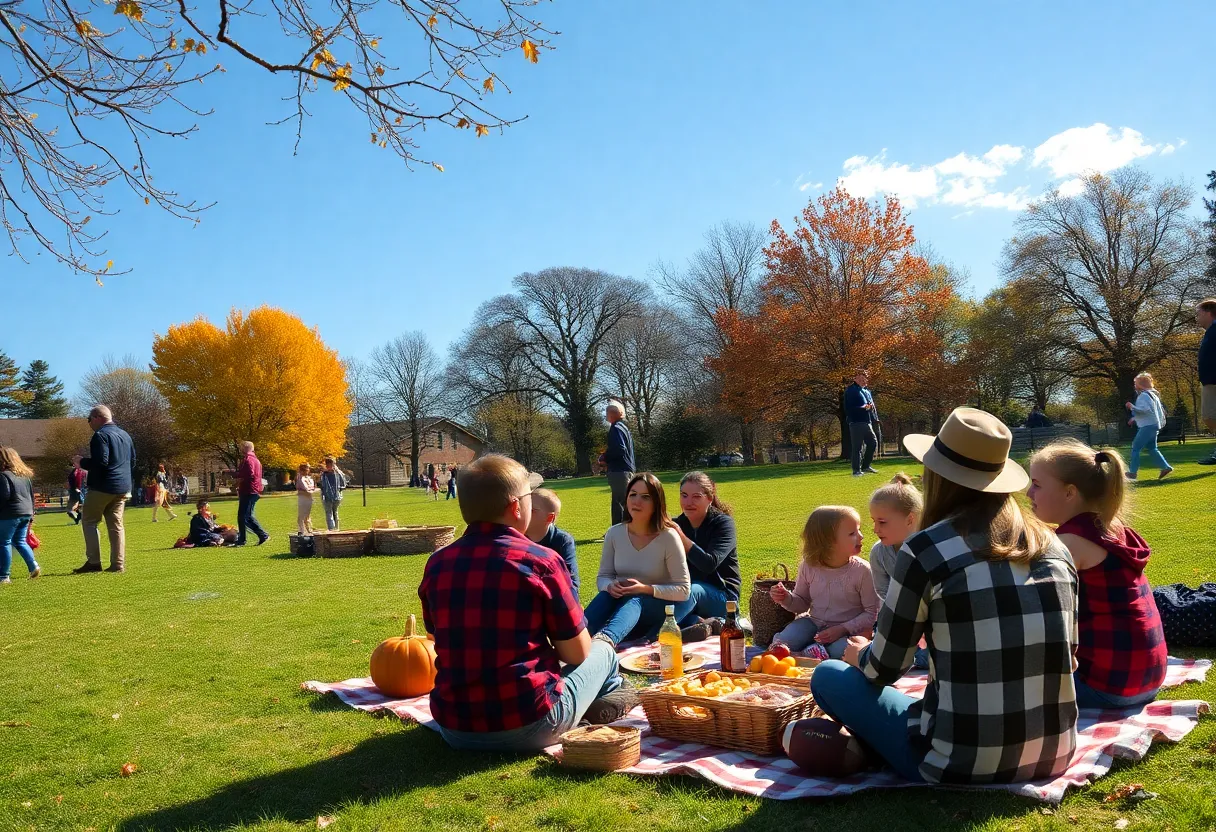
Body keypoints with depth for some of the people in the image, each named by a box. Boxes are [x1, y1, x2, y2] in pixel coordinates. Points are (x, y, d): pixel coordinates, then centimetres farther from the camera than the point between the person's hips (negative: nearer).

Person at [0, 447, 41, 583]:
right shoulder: (25, 475, 14)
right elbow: (32, 495, 18)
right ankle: (33, 566, 1)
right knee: (20, 541, 18)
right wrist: (31, 514, 23)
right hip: (26, 513, 8)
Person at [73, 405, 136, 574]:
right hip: (123, 489, 7)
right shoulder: (125, 435, 16)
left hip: (102, 487, -7)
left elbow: (100, 463, -21)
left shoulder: (101, 435, -11)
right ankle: (118, 564, 3)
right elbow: (133, 461, 21)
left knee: (90, 522, 4)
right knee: (116, 525, 7)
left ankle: (94, 562, -1)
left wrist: (82, 462, -5)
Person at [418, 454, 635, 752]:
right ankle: (605, 696, 48)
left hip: (455, 730, 5)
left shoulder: (437, 564, -1)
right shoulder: (540, 561, -13)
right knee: (602, 651, 22)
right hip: (528, 728, -4)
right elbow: (577, 653, -4)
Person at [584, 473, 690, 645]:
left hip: (660, 608, -4)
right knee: (606, 595, -29)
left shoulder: (668, 537, -12)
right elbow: (602, 577, 5)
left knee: (634, 601, -36)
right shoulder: (614, 534, -1)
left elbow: (683, 590, -12)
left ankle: (605, 639, -68)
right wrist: (610, 586, -20)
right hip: (622, 603, 4)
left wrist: (646, 589, -27)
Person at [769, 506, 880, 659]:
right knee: (779, 645, -19)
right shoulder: (808, 567, -3)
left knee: (840, 651, -35)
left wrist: (842, 629, -20)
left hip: (848, 630, -2)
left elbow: (872, 613, -9)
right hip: (813, 623, 2)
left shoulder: (861, 570, -12)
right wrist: (786, 599, -12)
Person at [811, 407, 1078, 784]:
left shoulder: (925, 549, -13)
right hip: (1056, 756, 5)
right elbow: (1065, 655, 14)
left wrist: (860, 656, 21)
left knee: (829, 676, 12)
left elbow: (884, 670, -3)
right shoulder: (1052, 545, 2)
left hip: (964, 763, -5)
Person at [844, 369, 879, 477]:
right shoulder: (850, 390, -5)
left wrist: (875, 419, 8)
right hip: (856, 423, -8)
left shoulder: (866, 391, 19)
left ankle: (865, 466, 24)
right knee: (857, 447, -5)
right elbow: (848, 408, -13)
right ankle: (857, 470, 0)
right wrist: (862, 408, -22)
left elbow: (872, 405, 22)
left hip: (867, 422, 8)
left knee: (873, 442, 11)